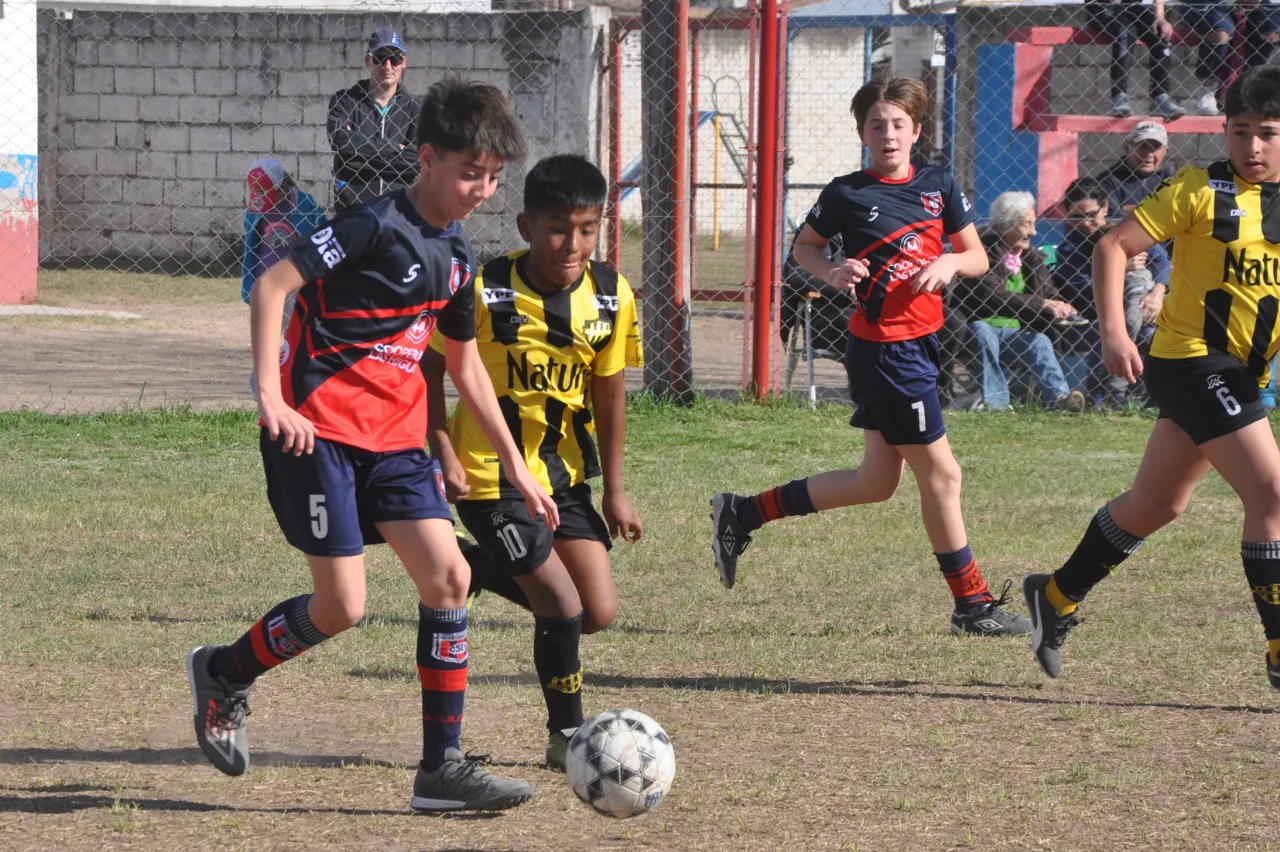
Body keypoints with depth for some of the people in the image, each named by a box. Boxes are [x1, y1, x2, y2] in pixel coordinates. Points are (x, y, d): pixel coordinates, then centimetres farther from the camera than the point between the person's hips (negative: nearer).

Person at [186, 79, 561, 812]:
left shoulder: (456, 255, 13)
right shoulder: (377, 226, -13)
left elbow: (466, 366, 25)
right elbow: (272, 285, -18)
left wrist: (516, 465, 25)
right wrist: (272, 396, -25)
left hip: (395, 437, 8)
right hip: (320, 432, -8)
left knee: (450, 578, -5)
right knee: (342, 607, -10)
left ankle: (442, 766, 0)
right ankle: (224, 675, 18)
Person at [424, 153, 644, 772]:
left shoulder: (611, 297, -5)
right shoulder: (485, 290, -18)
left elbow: (609, 391, 4)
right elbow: (431, 370, -7)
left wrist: (614, 490, 5)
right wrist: (444, 455, -15)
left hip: (563, 473, 5)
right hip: (490, 476, -5)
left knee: (599, 614, 0)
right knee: (563, 608, -11)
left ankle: (479, 574, 24)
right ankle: (567, 737, 10)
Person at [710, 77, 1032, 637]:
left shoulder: (938, 185, 6)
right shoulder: (848, 193, -6)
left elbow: (977, 257, 11)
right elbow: (804, 245, 9)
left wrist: (949, 262, -10)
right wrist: (831, 272, -11)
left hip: (920, 341, 7)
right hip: (883, 349, -7)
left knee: (876, 481, 15)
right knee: (941, 474, -3)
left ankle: (742, 514, 26)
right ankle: (973, 606, 7)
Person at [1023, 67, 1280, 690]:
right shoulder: (1200, 190, -10)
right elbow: (1114, 246, -11)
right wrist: (1113, 331, -20)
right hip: (1192, 358, -7)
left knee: (1158, 503, 18)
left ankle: (1057, 597, 36)